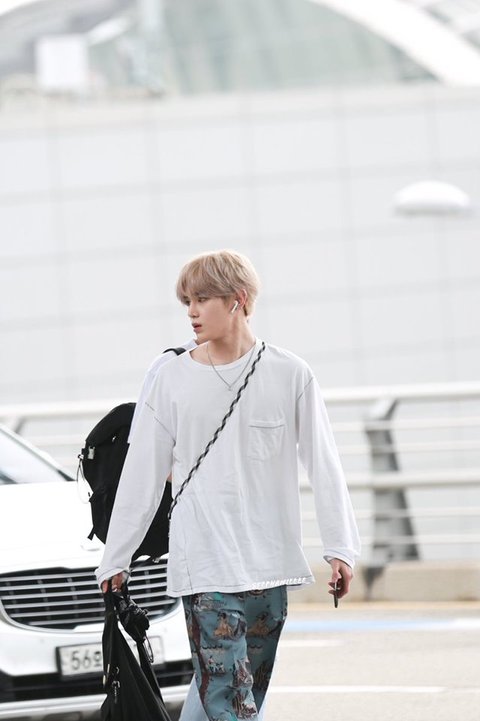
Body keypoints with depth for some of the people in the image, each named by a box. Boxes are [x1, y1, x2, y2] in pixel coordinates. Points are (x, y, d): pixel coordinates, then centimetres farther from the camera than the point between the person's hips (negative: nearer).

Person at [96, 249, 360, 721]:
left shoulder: (290, 375, 3)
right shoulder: (173, 380, 5)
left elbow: (323, 465, 5)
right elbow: (142, 475, 9)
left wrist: (340, 547, -1)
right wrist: (115, 558, 10)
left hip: (270, 559, 1)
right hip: (203, 562, -1)